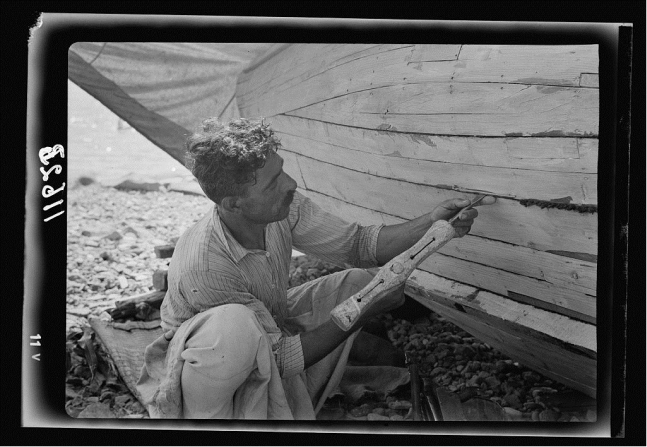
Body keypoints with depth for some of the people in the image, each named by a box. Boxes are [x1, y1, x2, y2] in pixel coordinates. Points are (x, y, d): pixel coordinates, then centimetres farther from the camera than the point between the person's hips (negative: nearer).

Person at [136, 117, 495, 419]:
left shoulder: (284, 208, -19)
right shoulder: (202, 266, -37)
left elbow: (356, 243, -9)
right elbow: (281, 357, -29)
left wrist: (430, 224, -23)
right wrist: (365, 311, -26)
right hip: (197, 356, -7)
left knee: (358, 281, -5)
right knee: (233, 326, -42)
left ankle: (300, 400, 2)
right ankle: (204, 417, -12)